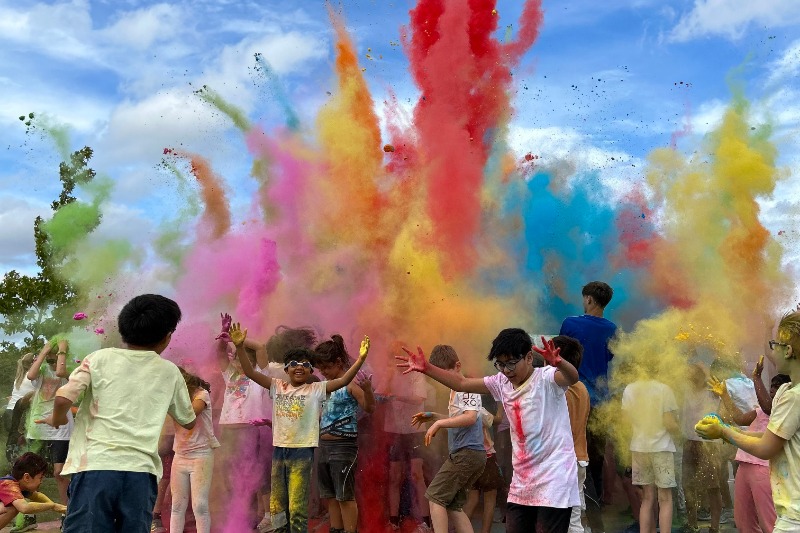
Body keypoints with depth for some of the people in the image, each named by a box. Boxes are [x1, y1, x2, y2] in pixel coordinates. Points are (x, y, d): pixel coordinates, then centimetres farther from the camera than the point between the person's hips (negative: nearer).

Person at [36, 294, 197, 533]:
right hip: (140, 472, 2)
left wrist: (57, 419, 17)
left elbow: (63, 398, -6)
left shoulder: (100, 358, 5)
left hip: (95, 466, -1)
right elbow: (188, 422, 23)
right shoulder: (170, 372, 11)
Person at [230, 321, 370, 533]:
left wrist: (361, 359, -24)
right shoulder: (277, 386, 7)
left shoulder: (316, 389, -1)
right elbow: (250, 372, 3)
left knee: (297, 508, -3)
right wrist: (240, 347, -10)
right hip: (279, 450, 4)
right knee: (277, 506, 12)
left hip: (302, 452, -4)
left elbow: (344, 380, -11)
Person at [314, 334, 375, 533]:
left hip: (343, 446, -8)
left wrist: (368, 389, -41)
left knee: (345, 496, -2)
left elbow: (370, 408, -23)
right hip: (324, 446, 8)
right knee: (329, 495, 15)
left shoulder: (350, 384, -12)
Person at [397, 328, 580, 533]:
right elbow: (461, 383, 11)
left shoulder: (546, 379, -12)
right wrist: (425, 368, 3)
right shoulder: (501, 383, 6)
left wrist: (558, 362, -54)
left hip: (553, 482, -6)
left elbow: (572, 377, -32)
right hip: (521, 484, 6)